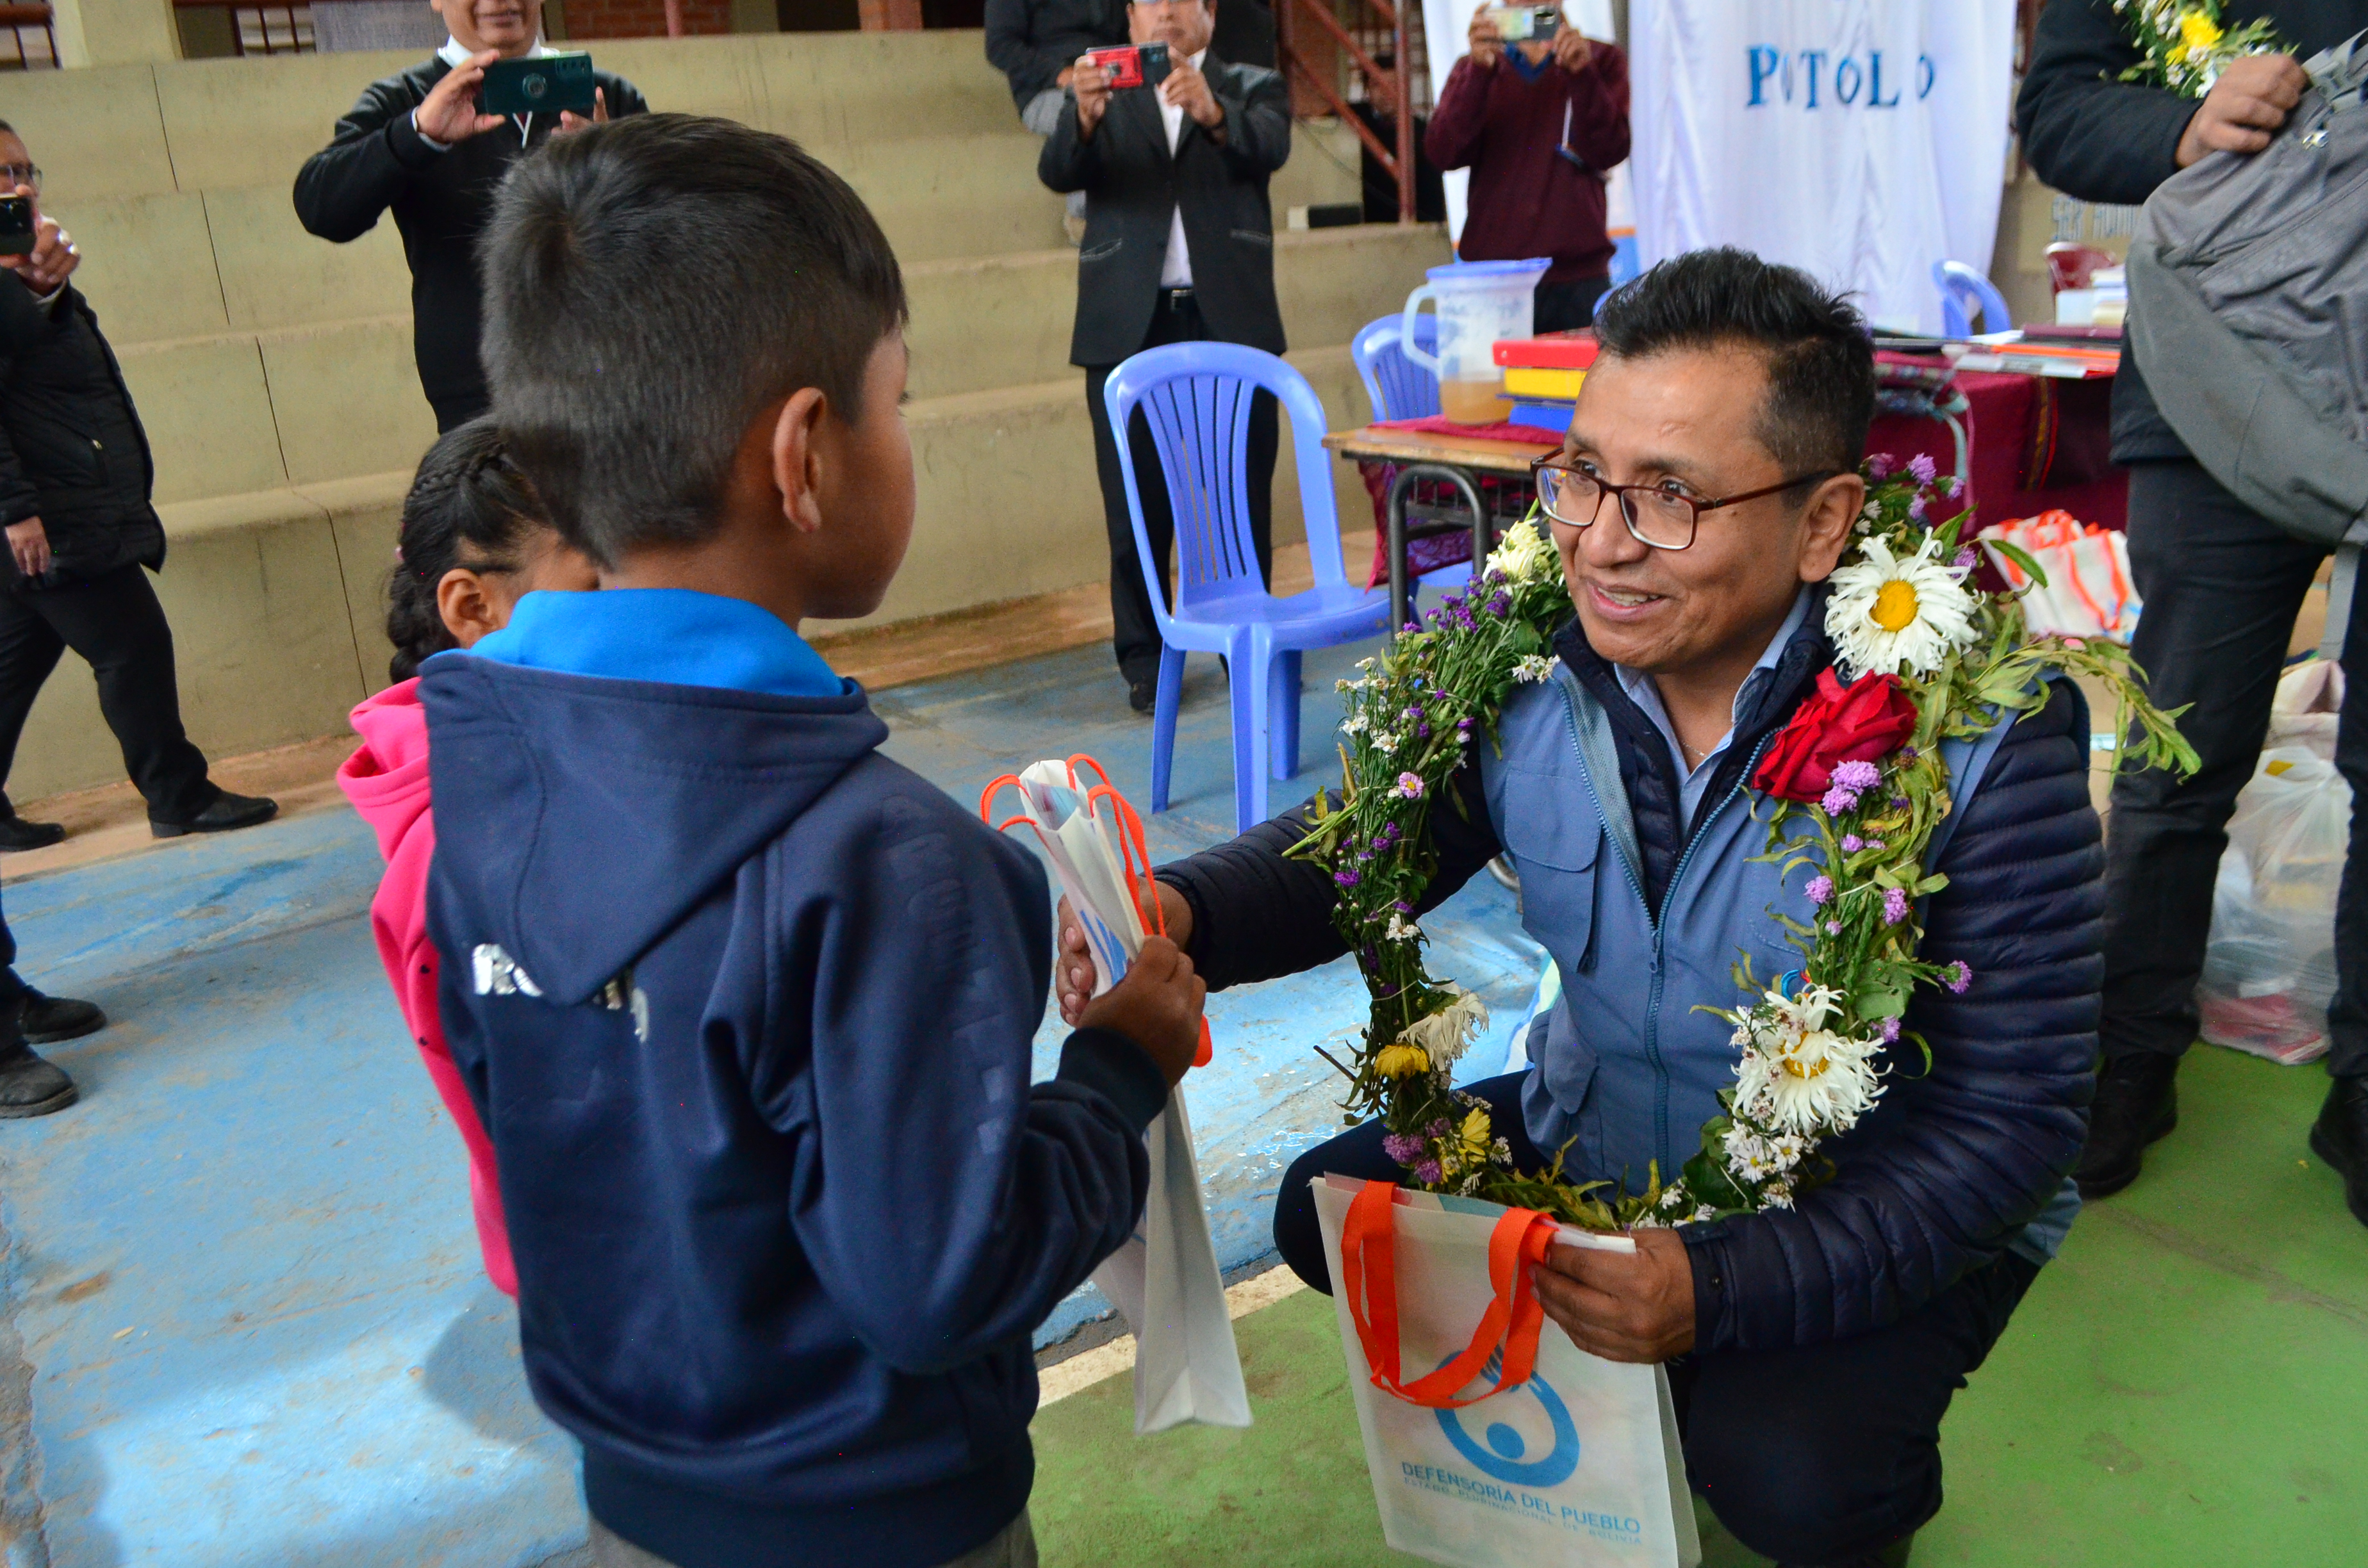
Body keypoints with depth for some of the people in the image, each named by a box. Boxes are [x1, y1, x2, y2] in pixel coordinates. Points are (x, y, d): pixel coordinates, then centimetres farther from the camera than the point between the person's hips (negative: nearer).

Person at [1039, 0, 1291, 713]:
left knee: (1243, 493, 2)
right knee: (1136, 501, 0)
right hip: (1128, 325, 0)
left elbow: (1269, 147, -11)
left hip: (1229, 318, 0)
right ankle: (1143, 660, 8)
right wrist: (1083, 117, -26)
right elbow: (1058, 171, -5)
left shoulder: (1250, 88, 12)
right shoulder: (1102, 98, 13)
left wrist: (1213, 113, -31)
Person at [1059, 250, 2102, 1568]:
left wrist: (1725, 1287, -34)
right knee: (1328, 1214, -3)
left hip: (1882, 1214, -4)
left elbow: (2014, 1117, -24)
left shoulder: (1986, 735, -28)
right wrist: (1182, 914, -29)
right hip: (1590, 1143, 5)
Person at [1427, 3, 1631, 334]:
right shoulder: (1474, 69, 13)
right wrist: (1479, 70, -17)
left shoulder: (1601, 60, 11)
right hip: (1492, 276, 0)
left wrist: (1582, 73, -16)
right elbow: (1443, 151, -5)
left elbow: (1609, 151, -4)